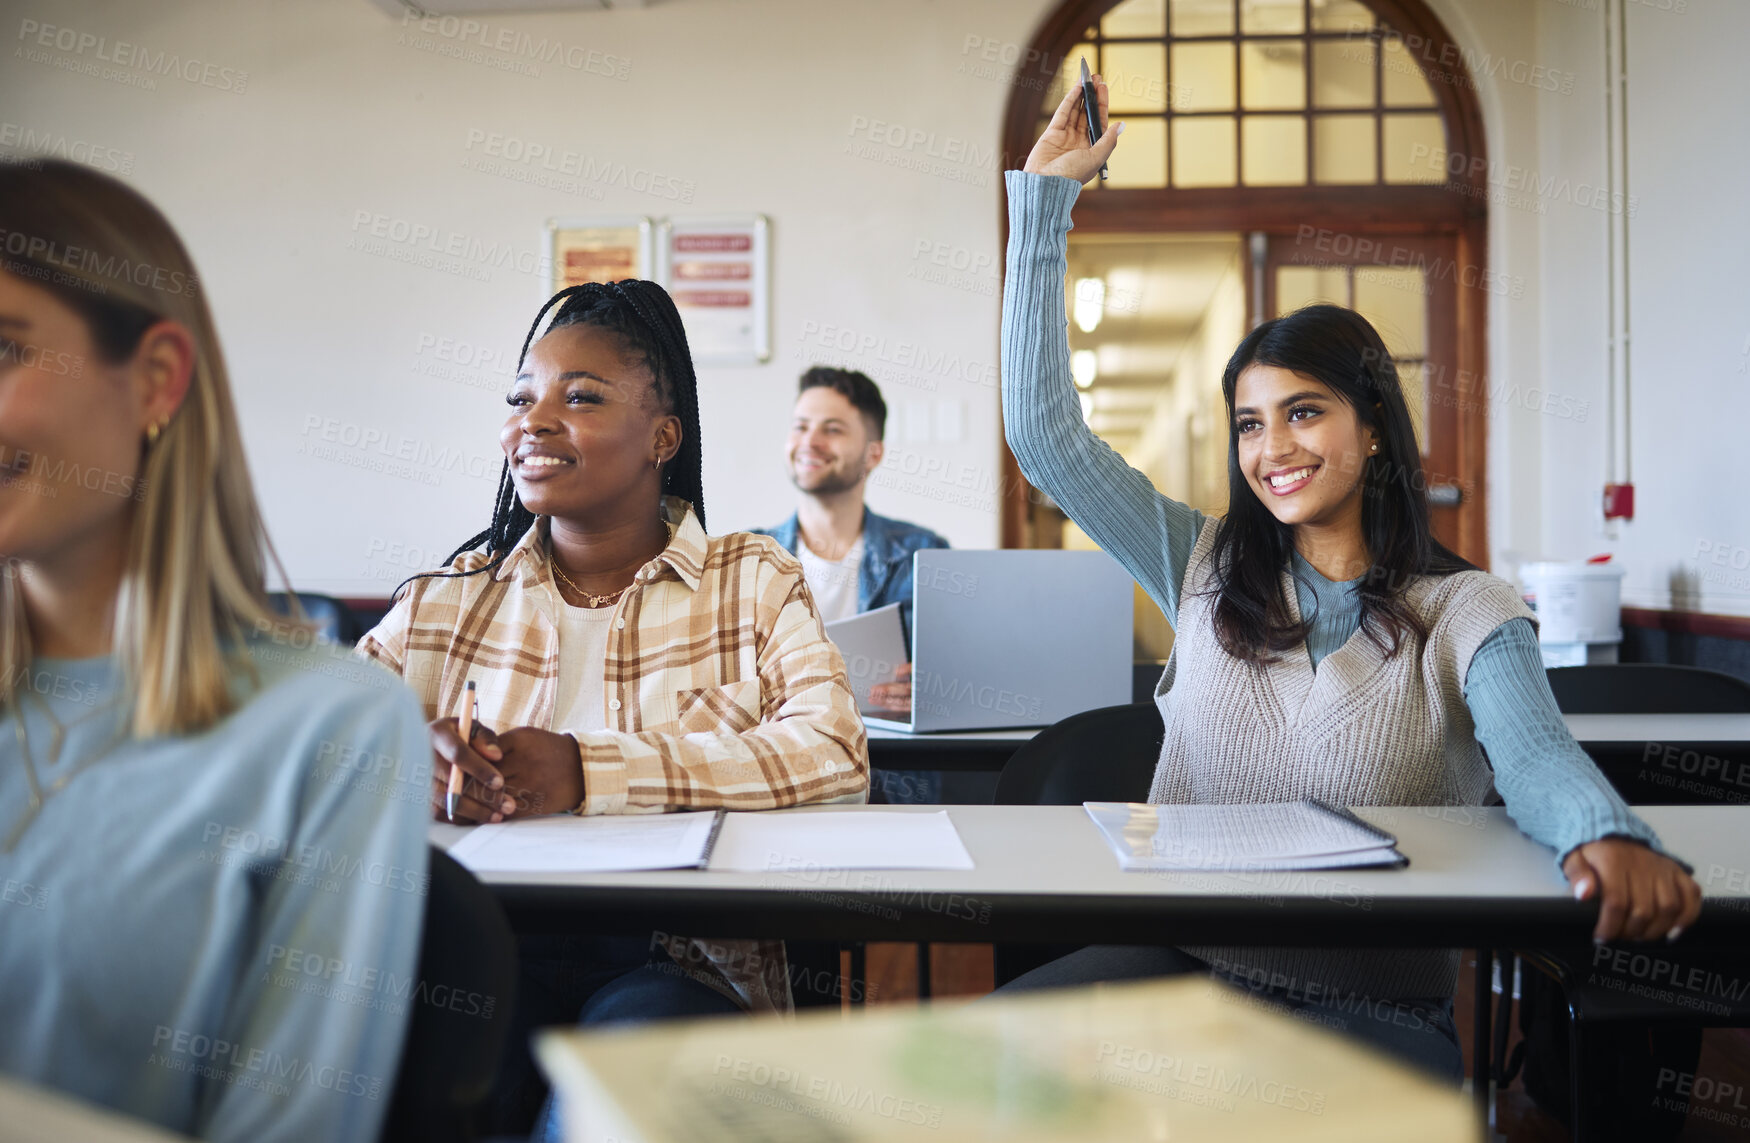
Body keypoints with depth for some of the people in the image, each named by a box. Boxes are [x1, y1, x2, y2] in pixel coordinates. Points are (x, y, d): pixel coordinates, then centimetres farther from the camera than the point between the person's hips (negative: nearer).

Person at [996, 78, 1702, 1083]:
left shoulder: (1468, 613, 3)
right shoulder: (1207, 569, 9)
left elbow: (1534, 752, -16)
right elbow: (1047, 434, 6)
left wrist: (1609, 837, -42)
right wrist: (1044, 200, 7)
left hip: (1377, 997, -2)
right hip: (1183, 961, 2)